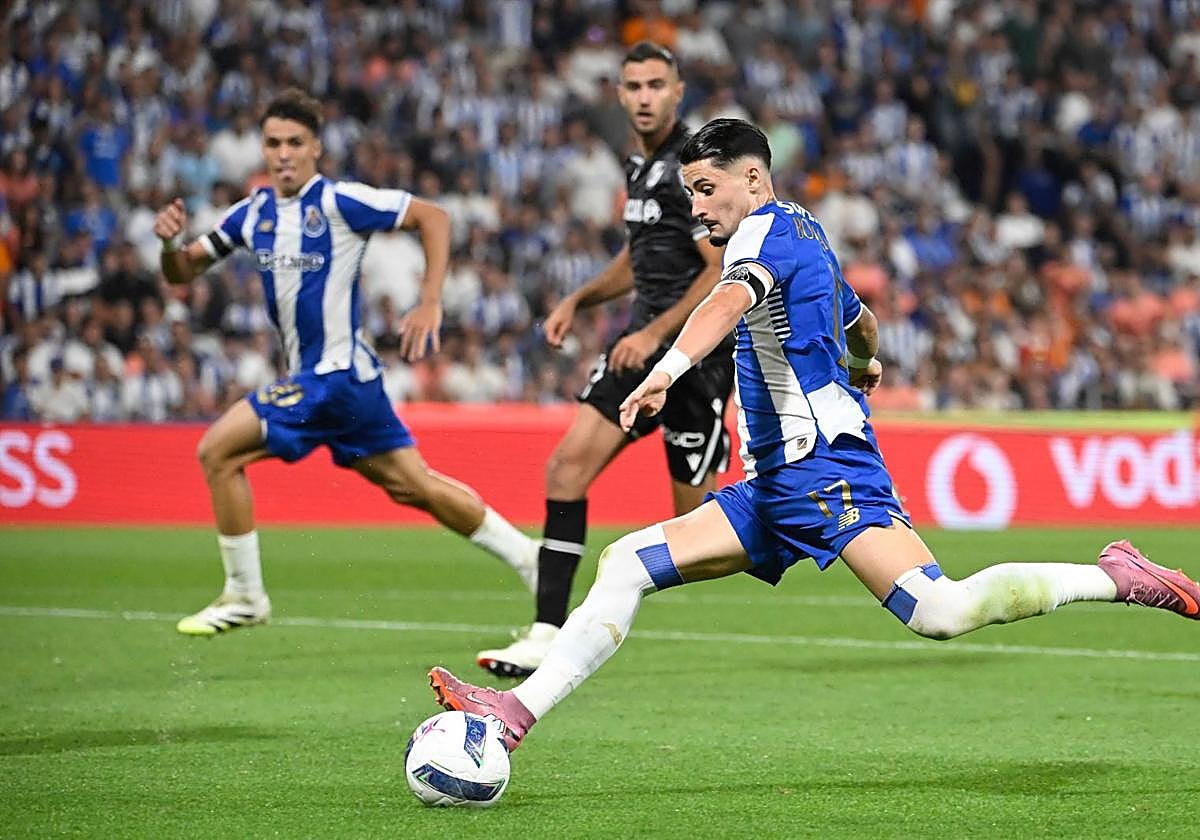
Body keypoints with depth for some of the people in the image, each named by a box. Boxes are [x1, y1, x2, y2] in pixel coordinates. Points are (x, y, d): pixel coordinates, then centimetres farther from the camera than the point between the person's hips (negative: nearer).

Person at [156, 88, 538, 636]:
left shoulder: (338, 202, -13)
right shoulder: (253, 213, 8)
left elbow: (432, 218, -12)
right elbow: (183, 272, 13)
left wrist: (430, 304, -18)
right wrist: (171, 242, -10)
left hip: (338, 372, -8)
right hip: (311, 375, 8)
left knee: (218, 450, -12)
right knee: (413, 485, 12)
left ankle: (245, 595, -1)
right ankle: (527, 557, 23)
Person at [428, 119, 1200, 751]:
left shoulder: (769, 229, -7)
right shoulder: (805, 235, 21)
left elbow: (732, 299, -30)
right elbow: (861, 323, 40)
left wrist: (669, 368, -48)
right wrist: (864, 365, 64)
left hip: (826, 465, -10)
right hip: (775, 486, 10)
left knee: (940, 614, -24)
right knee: (625, 564, 3)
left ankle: (1115, 578, -10)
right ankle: (519, 710, -1)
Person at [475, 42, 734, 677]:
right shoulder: (639, 167, 15)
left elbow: (725, 271, -18)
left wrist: (655, 334, -20)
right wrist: (577, 301, 20)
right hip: (643, 344, 8)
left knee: (696, 515, -4)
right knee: (568, 464, -7)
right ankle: (547, 635, -9)